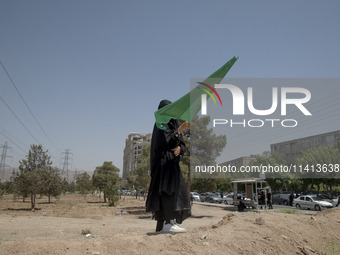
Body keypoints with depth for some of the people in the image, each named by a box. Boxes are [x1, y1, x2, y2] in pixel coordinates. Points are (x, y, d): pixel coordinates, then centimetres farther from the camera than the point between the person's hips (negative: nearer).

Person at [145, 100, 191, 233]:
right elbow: (165, 141, -19)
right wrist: (180, 130, -21)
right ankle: (169, 223, -27)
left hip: (172, 162, 9)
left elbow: (182, 144, 14)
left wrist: (179, 149, -10)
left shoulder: (174, 124, 21)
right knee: (170, 189, -21)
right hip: (163, 161, -9)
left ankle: (160, 225, 9)